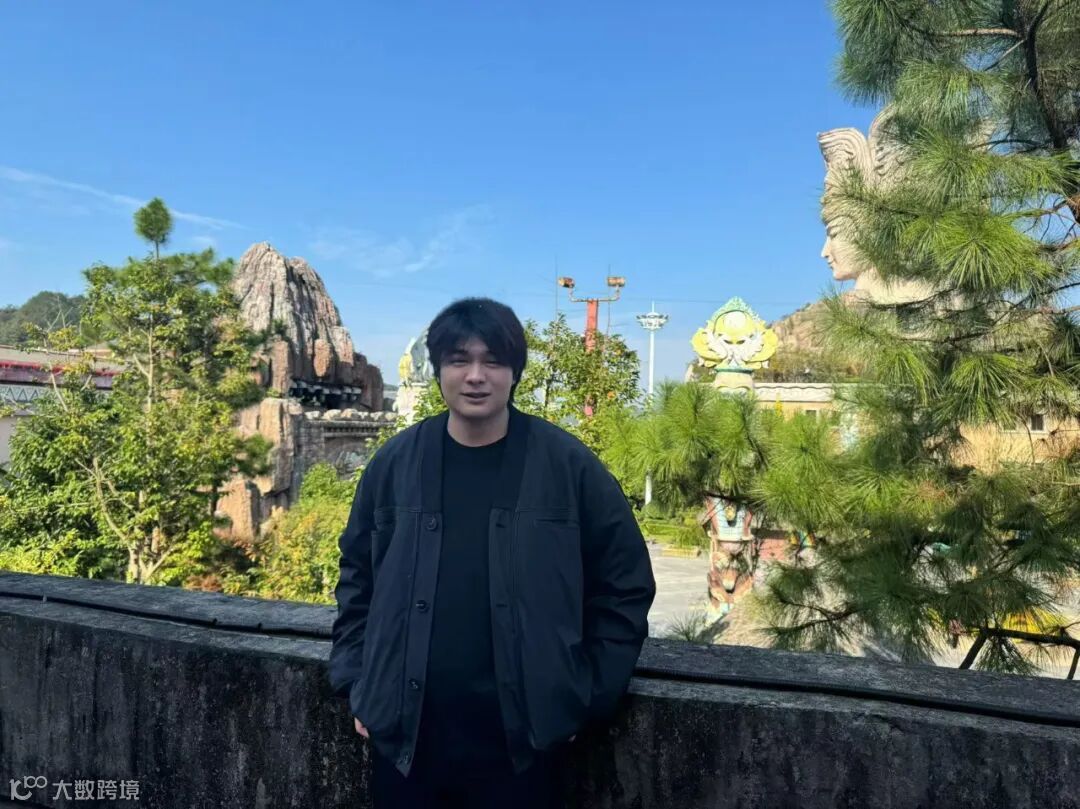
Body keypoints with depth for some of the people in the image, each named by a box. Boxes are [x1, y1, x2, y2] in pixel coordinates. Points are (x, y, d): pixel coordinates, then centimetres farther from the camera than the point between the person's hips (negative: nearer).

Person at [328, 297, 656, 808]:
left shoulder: (567, 465, -8)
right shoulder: (395, 463, -1)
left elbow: (624, 587, -1)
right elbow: (357, 580, 9)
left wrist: (587, 697, -2)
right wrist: (356, 686, 6)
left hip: (522, 740, -1)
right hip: (403, 736, 2)